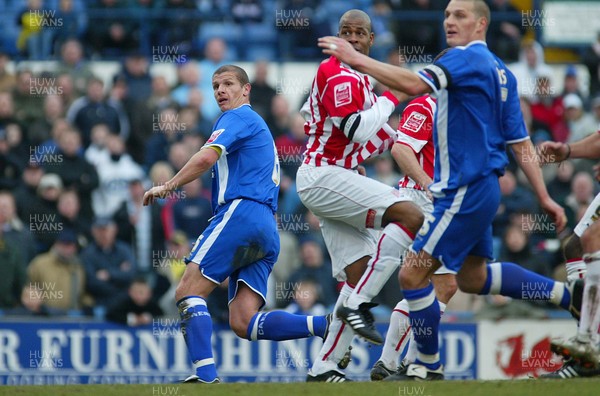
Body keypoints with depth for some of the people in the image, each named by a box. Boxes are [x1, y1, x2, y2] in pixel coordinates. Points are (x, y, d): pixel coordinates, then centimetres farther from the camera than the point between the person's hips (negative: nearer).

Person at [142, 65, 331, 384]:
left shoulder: (238, 117, 3)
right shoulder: (259, 127, 33)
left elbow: (207, 157, -15)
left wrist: (167, 187, -9)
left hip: (240, 213, -9)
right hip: (267, 229, 9)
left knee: (188, 292, -12)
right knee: (243, 323, -3)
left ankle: (205, 374, -26)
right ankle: (328, 326, -14)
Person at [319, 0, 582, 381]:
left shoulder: (468, 58, -14)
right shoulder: (499, 71, 13)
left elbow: (414, 84, -31)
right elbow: (521, 143, 13)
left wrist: (356, 59, -27)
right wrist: (545, 198, 14)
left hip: (465, 190, -10)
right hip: (479, 187, 10)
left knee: (413, 274, -4)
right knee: (472, 276, 23)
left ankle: (428, 367, 7)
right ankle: (568, 294, 25)